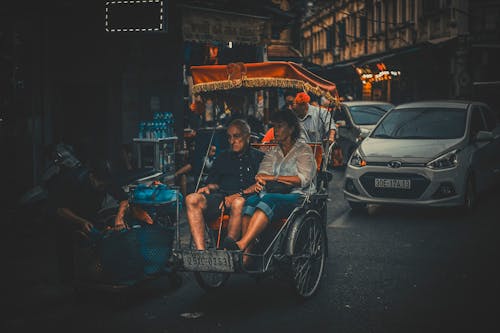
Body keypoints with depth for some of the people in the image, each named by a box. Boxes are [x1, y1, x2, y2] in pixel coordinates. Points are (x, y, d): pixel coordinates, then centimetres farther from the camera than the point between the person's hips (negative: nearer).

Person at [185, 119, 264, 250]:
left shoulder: (259, 157, 15)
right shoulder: (223, 157, 31)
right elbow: (213, 181, 28)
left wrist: (240, 194, -14)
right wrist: (208, 187, 3)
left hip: (246, 198, -4)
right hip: (221, 196, 4)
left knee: (239, 203, -42)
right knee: (192, 199, -26)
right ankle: (201, 252, -37)